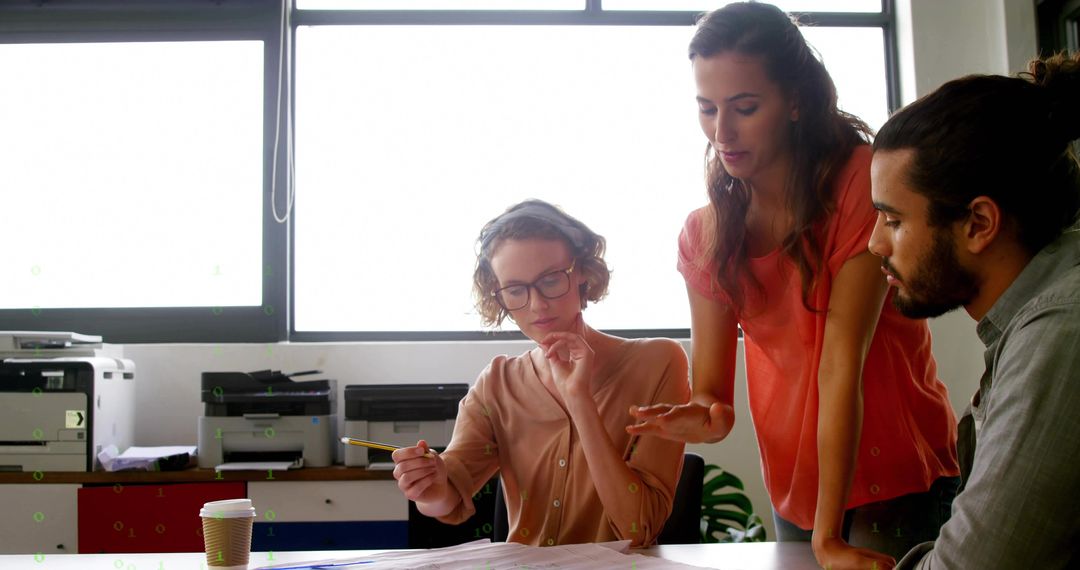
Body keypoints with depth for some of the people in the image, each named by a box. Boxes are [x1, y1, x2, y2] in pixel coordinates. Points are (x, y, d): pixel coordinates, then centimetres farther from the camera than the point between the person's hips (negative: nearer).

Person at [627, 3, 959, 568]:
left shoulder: (861, 181, -17)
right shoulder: (705, 234, -2)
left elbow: (842, 357, -23)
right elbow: (710, 384, -4)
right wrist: (707, 416, -29)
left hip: (899, 475, -4)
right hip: (795, 488, 5)